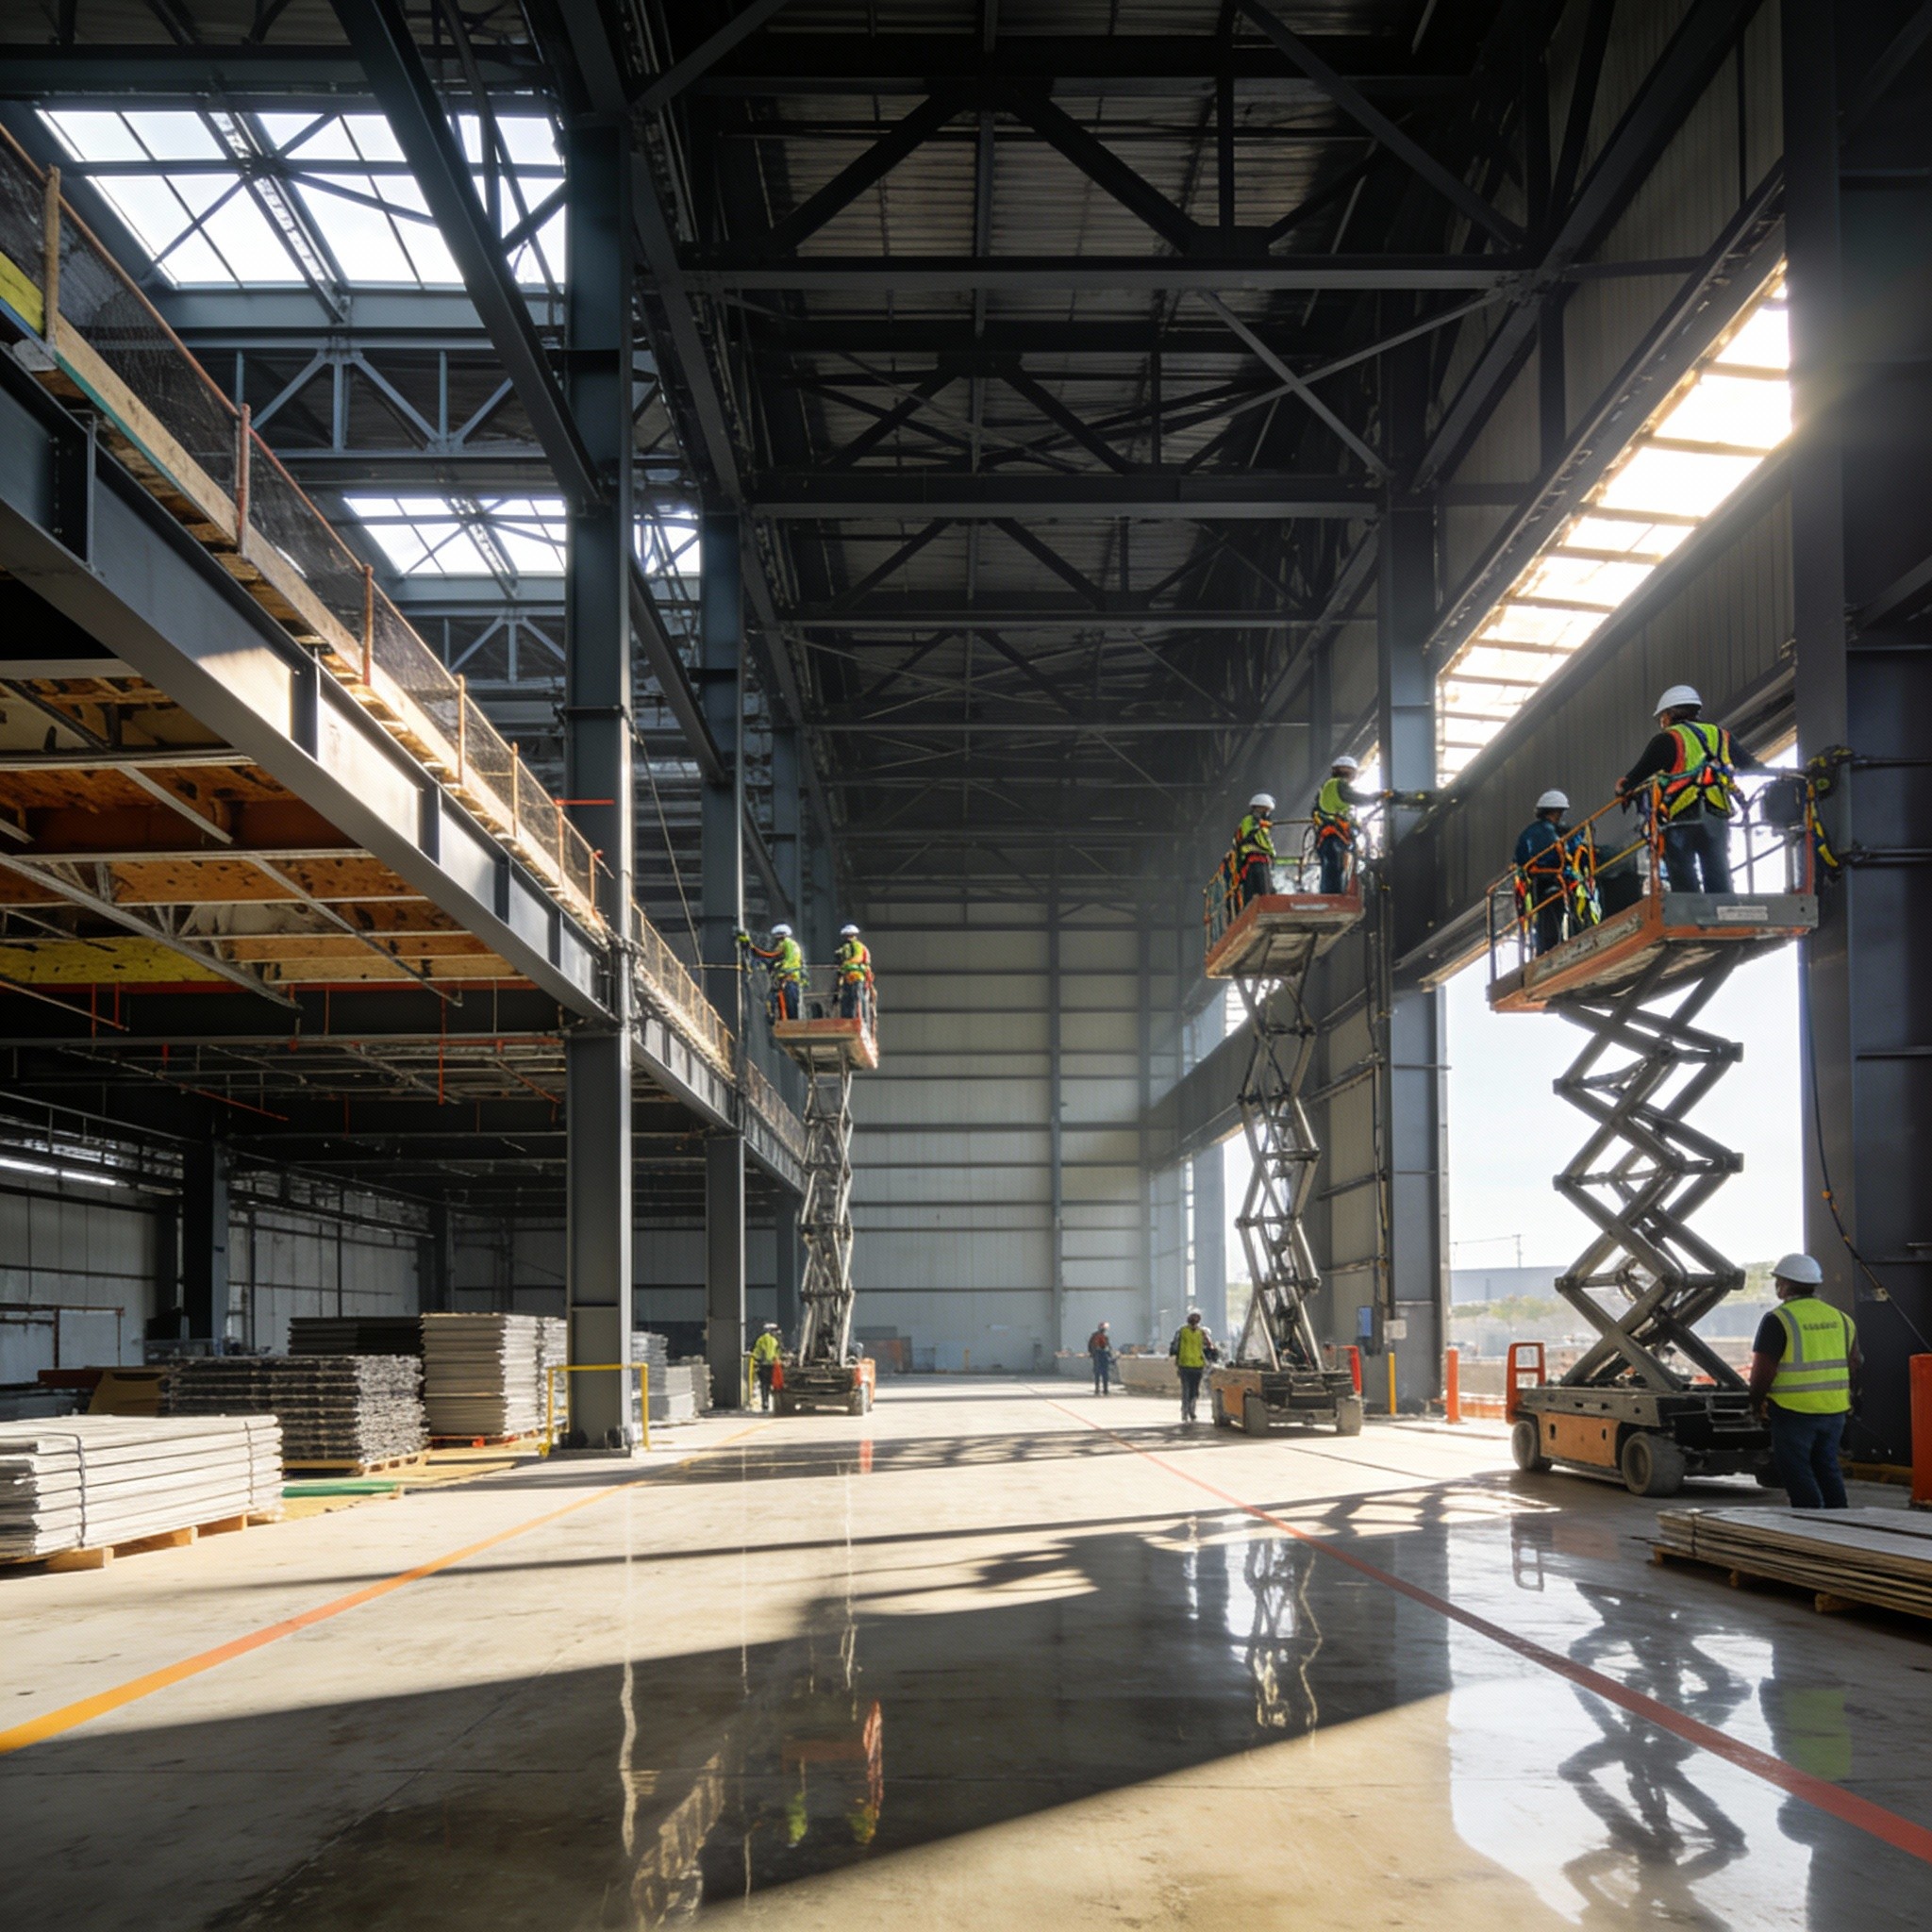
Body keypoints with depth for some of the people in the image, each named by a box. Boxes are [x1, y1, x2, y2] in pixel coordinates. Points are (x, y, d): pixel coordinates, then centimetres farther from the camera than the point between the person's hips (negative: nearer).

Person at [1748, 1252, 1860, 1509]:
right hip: (1834, 1410, 7)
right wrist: (1850, 1397, 25)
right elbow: (1856, 1364, 15)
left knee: (1796, 1471, -1)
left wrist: (1757, 1402, -1)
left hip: (1794, 1411, -7)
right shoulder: (1840, 1317, 10)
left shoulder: (1779, 1319, -11)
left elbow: (1763, 1369, -14)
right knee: (1827, 1469, 16)